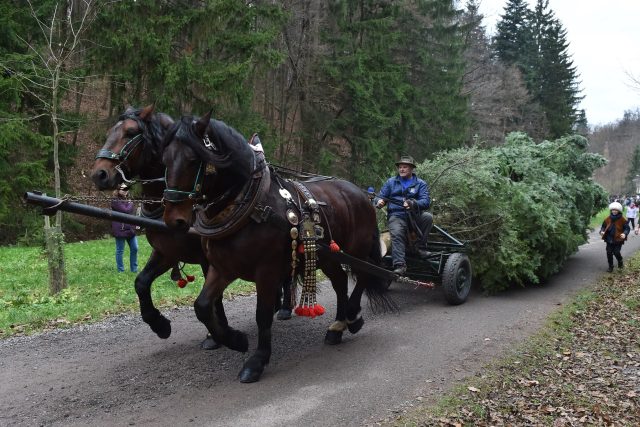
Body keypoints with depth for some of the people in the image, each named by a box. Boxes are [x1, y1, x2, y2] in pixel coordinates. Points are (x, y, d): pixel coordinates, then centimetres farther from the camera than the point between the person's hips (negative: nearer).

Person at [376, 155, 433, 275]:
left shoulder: (420, 184, 12)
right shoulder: (391, 182, 18)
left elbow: (426, 202, -3)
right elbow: (381, 197, 15)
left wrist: (413, 204, -25)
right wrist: (379, 201, -12)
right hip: (396, 216, 0)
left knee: (428, 217, -29)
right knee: (396, 234, -30)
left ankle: (421, 247, -14)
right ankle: (399, 265, -37)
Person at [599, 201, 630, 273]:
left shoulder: (623, 220, -6)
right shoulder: (607, 219, 3)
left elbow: (627, 228, -3)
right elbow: (603, 226, 12)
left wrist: (625, 234, -23)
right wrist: (602, 231, -10)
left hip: (618, 240, -3)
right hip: (609, 240, 4)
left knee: (616, 252, -10)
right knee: (609, 253, 4)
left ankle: (620, 263, 22)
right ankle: (610, 267, 18)